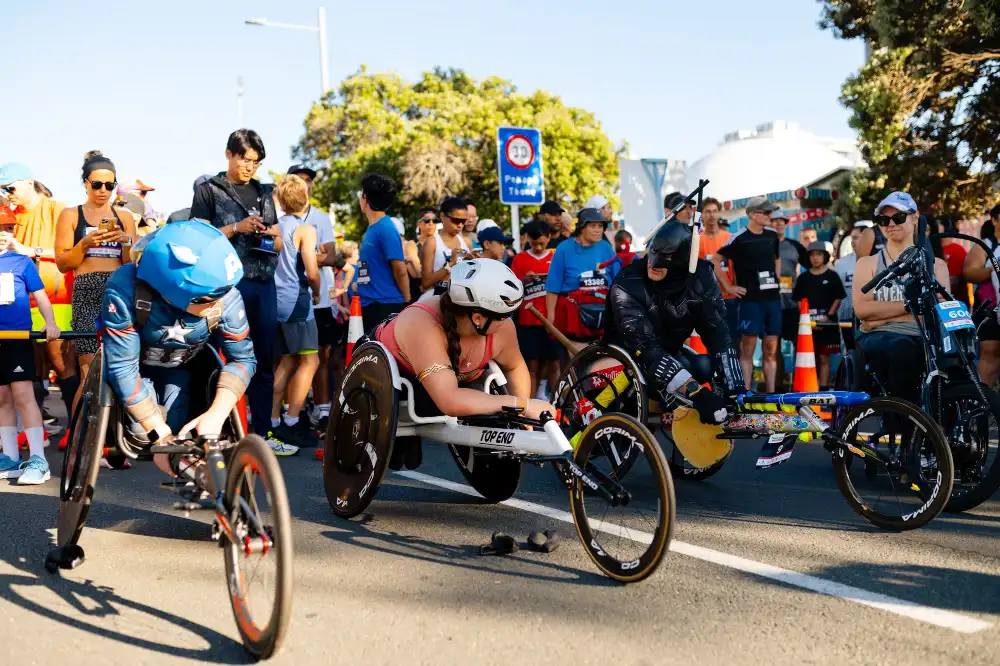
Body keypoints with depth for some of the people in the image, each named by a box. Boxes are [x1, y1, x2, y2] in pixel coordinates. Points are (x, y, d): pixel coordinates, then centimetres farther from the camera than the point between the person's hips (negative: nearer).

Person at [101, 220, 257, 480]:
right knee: (141, 433, -20)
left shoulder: (227, 299, -32)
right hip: (136, 367, -1)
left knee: (183, 441, -16)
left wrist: (216, 415, -38)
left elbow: (243, 358, -22)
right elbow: (123, 367, -35)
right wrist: (159, 433, -37)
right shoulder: (126, 290, -40)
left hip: (179, 370, 2)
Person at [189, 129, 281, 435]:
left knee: (265, 359, 4)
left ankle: (262, 430, 9)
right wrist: (236, 228, -13)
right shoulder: (209, 191, 6)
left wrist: (273, 234, -1)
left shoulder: (265, 193, 20)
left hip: (264, 285, 5)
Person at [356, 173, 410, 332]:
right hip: (370, 305, 9)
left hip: (386, 306, -9)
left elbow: (400, 270, -14)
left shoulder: (386, 229, -14)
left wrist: (407, 303, -7)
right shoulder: (372, 229, 13)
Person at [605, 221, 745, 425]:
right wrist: (696, 392, -43)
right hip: (629, 357, -4)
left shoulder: (701, 278, -16)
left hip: (670, 353, 5)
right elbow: (645, 347, -35)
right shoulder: (627, 287, -28)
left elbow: (717, 333, -17)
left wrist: (736, 389, -29)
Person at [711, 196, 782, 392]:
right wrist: (728, 287, -6)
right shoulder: (739, 238, -7)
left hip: (772, 298, 6)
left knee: (771, 349, 7)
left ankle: (771, 393, 12)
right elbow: (715, 261, -7)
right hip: (750, 299, -6)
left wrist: (776, 279, 17)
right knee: (748, 348, -5)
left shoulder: (772, 235, 12)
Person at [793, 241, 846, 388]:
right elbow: (799, 301, 6)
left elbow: (838, 299, 3)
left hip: (827, 324, -2)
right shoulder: (803, 278, 8)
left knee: (824, 358, 1)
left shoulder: (832, 276, 4)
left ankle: (823, 388, 2)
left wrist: (828, 317, -9)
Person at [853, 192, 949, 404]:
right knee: (900, 347, -37)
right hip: (877, 341, -1)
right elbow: (862, 309, -1)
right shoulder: (868, 263, 18)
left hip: (924, 341, 2)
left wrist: (884, 318, -8)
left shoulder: (936, 265, 19)